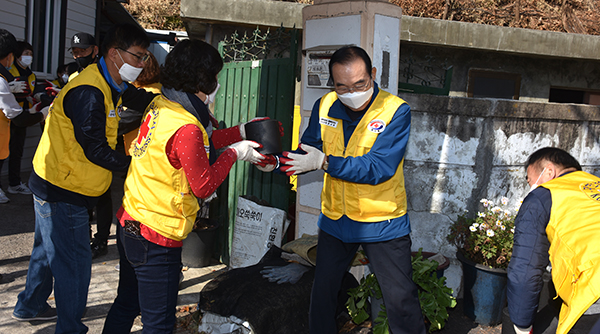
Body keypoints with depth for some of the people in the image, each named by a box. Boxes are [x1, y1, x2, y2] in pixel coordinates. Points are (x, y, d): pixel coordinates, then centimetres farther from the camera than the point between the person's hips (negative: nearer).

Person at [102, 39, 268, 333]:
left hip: (129, 221, 9)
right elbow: (203, 186, -16)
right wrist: (234, 153, -5)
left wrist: (240, 132, 15)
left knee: (126, 304, 25)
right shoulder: (186, 127, -24)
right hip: (157, 236, -9)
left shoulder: (160, 105, 3)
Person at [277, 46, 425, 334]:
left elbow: (379, 167, -27)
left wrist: (325, 162, -34)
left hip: (382, 223, -4)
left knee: (401, 300, 6)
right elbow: (309, 150, 5)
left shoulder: (396, 110, -18)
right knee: (322, 294, 17)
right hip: (335, 220, 4)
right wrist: (278, 162, -15)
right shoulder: (324, 106, -3)